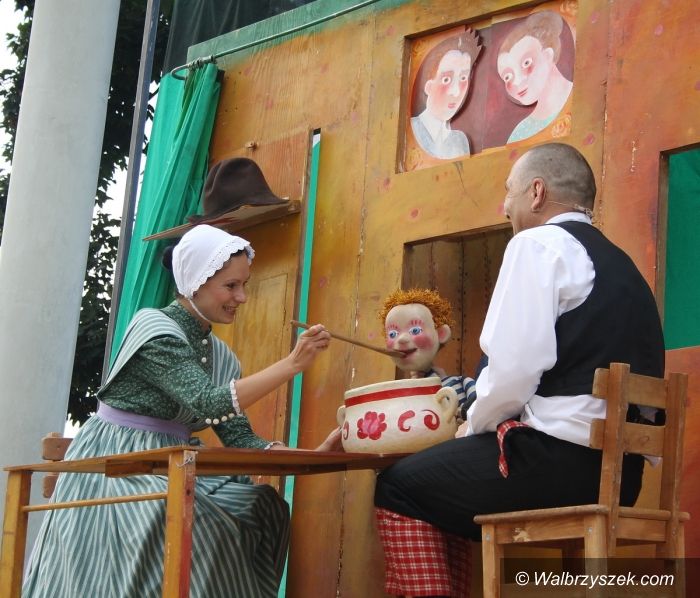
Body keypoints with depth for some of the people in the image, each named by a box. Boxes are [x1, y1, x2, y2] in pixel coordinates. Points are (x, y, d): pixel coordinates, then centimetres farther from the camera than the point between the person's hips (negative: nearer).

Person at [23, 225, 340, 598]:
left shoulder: (221, 357, 10)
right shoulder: (154, 328, -13)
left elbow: (238, 438, 3)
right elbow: (209, 404, -26)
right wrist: (292, 365, -29)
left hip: (168, 470, 8)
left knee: (261, 506, -11)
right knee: (194, 523, -31)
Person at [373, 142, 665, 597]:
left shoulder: (539, 244, -6)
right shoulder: (618, 262, 20)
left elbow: (516, 367, -17)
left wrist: (474, 426, 1)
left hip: (558, 458, -9)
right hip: (615, 465, 9)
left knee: (398, 488, 3)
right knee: (435, 476, 24)